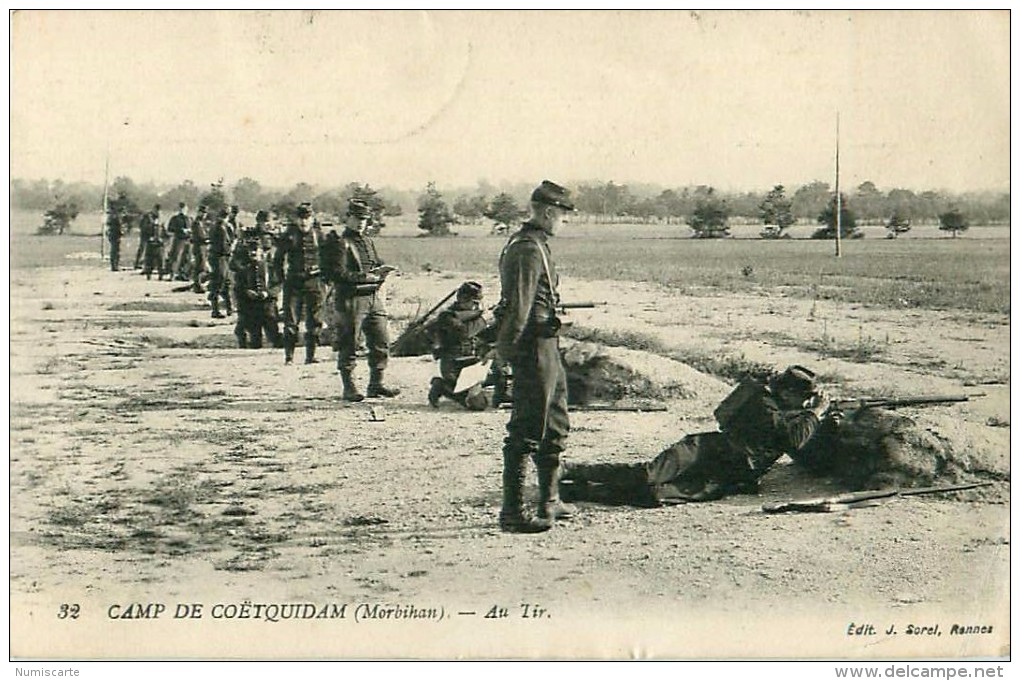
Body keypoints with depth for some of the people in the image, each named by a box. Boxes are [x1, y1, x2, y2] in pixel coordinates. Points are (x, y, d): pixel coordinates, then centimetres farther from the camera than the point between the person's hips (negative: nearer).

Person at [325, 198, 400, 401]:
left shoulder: (369, 242, 19)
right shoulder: (340, 243, -5)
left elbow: (379, 264, 23)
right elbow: (338, 273, -14)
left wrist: (381, 271, -1)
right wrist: (363, 276, -20)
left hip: (375, 297, 7)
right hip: (351, 299, -7)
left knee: (381, 340, 6)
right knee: (349, 344, -2)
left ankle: (376, 384, 16)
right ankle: (349, 386, 6)